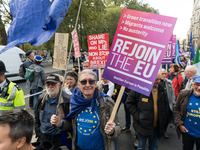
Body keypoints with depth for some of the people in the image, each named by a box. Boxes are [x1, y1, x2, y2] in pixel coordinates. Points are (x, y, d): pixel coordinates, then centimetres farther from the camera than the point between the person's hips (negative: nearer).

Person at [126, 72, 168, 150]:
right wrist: (137, 116, -14)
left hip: (156, 125, 4)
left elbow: (164, 105, 14)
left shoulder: (162, 89, 2)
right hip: (143, 125, -4)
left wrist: (164, 119, 7)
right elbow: (129, 103, -8)